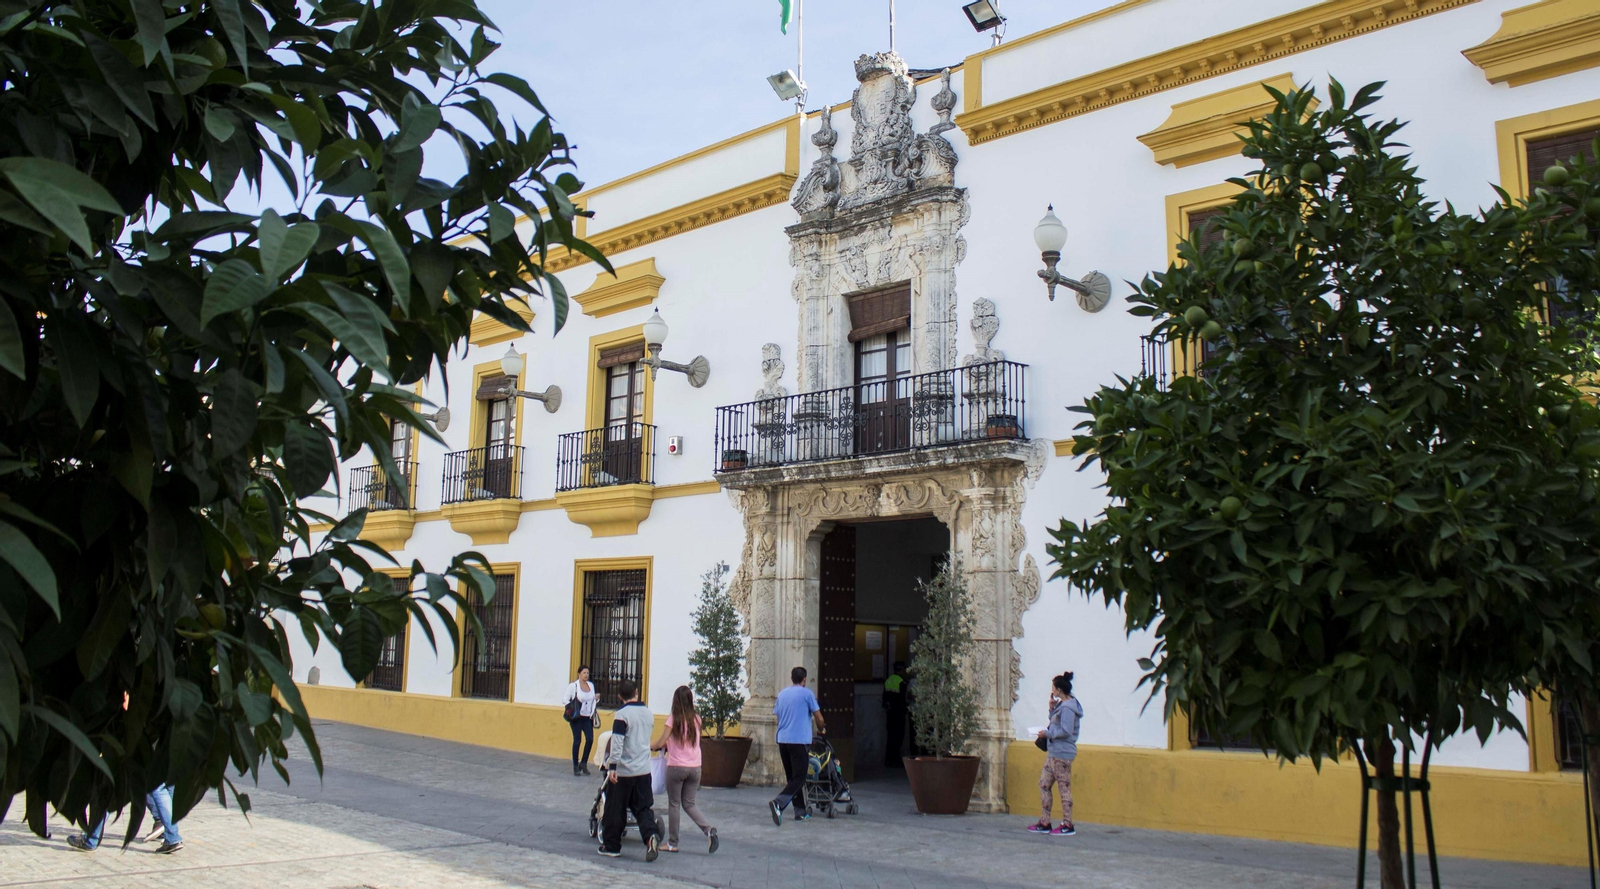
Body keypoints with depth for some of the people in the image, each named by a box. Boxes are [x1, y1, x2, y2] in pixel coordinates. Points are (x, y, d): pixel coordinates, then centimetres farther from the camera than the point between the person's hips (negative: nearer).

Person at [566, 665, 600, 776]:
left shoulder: (591, 685, 10)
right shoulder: (573, 685, -6)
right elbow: (566, 700, -5)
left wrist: (597, 698, 0)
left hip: (587, 717, 4)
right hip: (577, 717, -4)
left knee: (590, 739, -7)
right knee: (577, 741, 1)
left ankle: (583, 763, 10)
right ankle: (576, 766, 12)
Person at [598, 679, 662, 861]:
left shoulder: (622, 715, -12)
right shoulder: (648, 713, 8)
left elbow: (617, 743, -20)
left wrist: (613, 766, -21)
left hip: (623, 771, -5)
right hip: (644, 771, 5)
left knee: (615, 810, 8)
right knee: (642, 808, 9)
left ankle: (611, 846, 16)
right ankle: (651, 835, -14)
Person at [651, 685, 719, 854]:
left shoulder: (673, 719, -9)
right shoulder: (696, 719, 5)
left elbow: (660, 743, -9)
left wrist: (649, 746, 11)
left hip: (676, 767, -4)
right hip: (695, 767, 4)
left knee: (674, 804, 9)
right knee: (689, 804, 14)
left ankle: (672, 843, 14)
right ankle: (709, 830, -7)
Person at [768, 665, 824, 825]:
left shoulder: (781, 694, 14)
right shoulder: (807, 694, -2)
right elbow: (819, 719, 1)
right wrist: (821, 729, 23)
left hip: (782, 740, 6)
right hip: (800, 740, -6)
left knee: (792, 777, 15)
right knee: (799, 778, -7)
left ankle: (800, 811, 17)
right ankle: (778, 803, -27)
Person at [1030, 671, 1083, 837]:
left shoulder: (1067, 707, -17)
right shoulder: (1062, 705, 14)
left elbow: (1066, 731, -23)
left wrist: (1047, 733, -13)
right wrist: (1052, 708, 7)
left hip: (1062, 753, -11)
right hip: (1054, 752, 11)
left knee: (1064, 788, -3)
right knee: (1043, 784, 11)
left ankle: (1068, 826, 4)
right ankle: (1044, 823, 16)